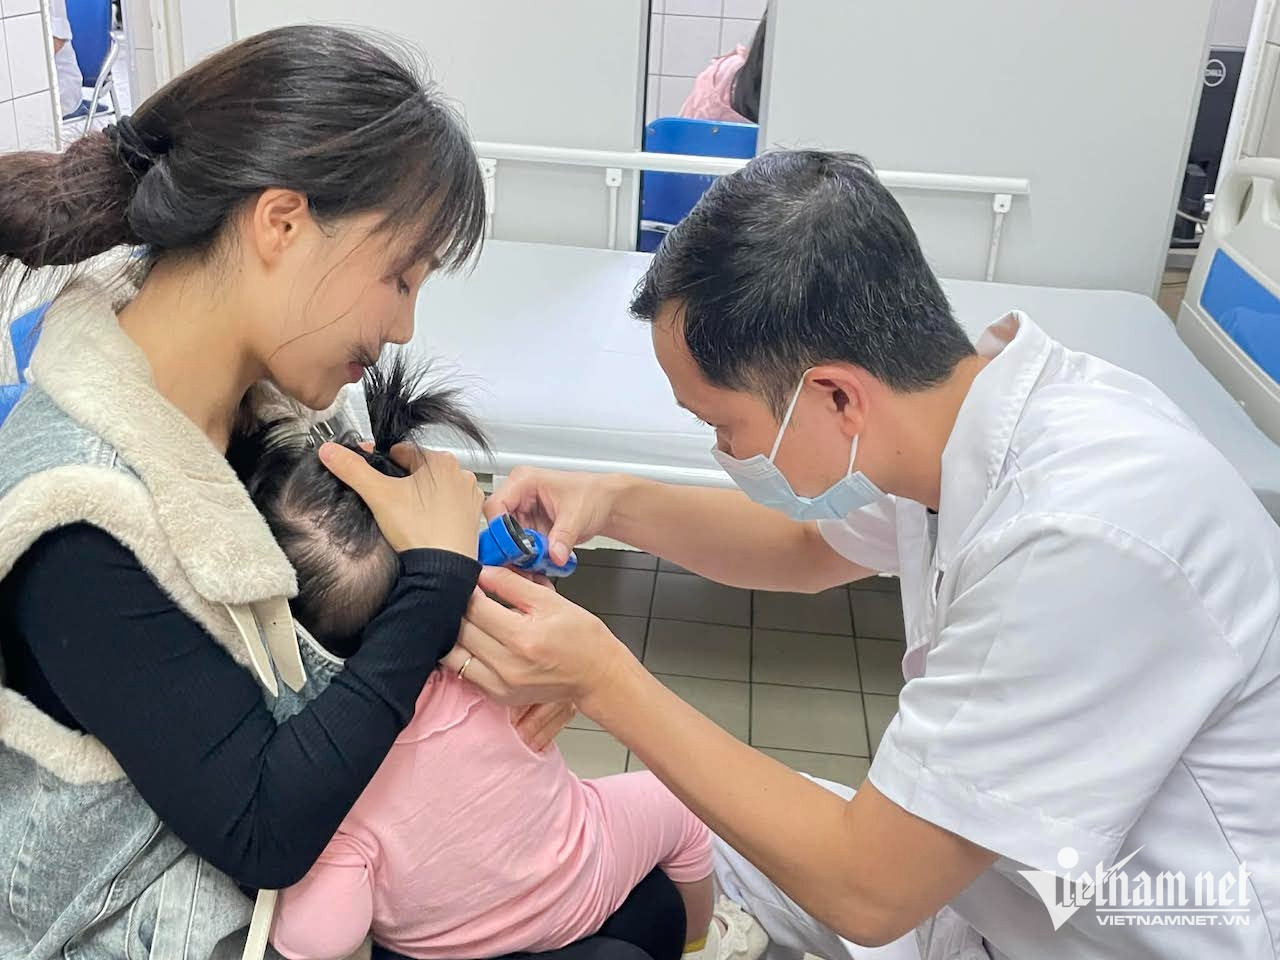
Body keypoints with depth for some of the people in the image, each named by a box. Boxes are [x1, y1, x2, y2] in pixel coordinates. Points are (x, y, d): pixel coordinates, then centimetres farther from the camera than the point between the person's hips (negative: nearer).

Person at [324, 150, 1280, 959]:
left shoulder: (1084, 540, -36)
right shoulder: (974, 391, -11)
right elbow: (812, 548, 9)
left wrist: (607, 682, -23)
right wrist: (619, 504, -6)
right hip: (989, 864, 7)